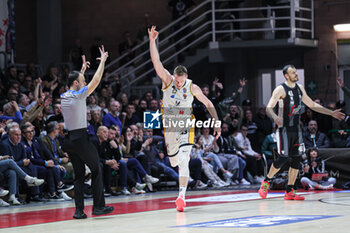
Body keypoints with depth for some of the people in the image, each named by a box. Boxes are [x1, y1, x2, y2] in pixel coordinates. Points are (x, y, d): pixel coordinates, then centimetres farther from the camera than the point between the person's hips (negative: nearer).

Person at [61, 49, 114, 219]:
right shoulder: (78, 95, -11)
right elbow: (96, 80, -7)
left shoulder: (64, 96, 10)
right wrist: (102, 61, 4)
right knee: (96, 171, 5)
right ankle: (98, 206, 6)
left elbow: (75, 84, 32)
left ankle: (79, 210, 3)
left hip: (69, 140, 7)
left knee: (79, 175, 10)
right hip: (81, 139, -7)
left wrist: (82, 69, 40)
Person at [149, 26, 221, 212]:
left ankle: (182, 195, -20)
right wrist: (152, 40, -30)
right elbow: (156, 61, -21)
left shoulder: (192, 88, -9)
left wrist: (217, 123, 1)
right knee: (174, 162, 12)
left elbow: (208, 104, 4)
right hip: (169, 127, 2)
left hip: (186, 128, -2)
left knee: (183, 161, -17)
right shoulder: (167, 81, -10)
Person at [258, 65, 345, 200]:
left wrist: (331, 113, 16)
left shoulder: (299, 88, 11)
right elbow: (269, 107, -18)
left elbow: (312, 105, 20)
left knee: (297, 159, 0)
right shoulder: (281, 89, -10)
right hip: (284, 129, -6)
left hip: (296, 128, 6)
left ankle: (289, 192, 4)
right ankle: (266, 181, 15)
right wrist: (275, 117, -40)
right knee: (283, 158, -8)